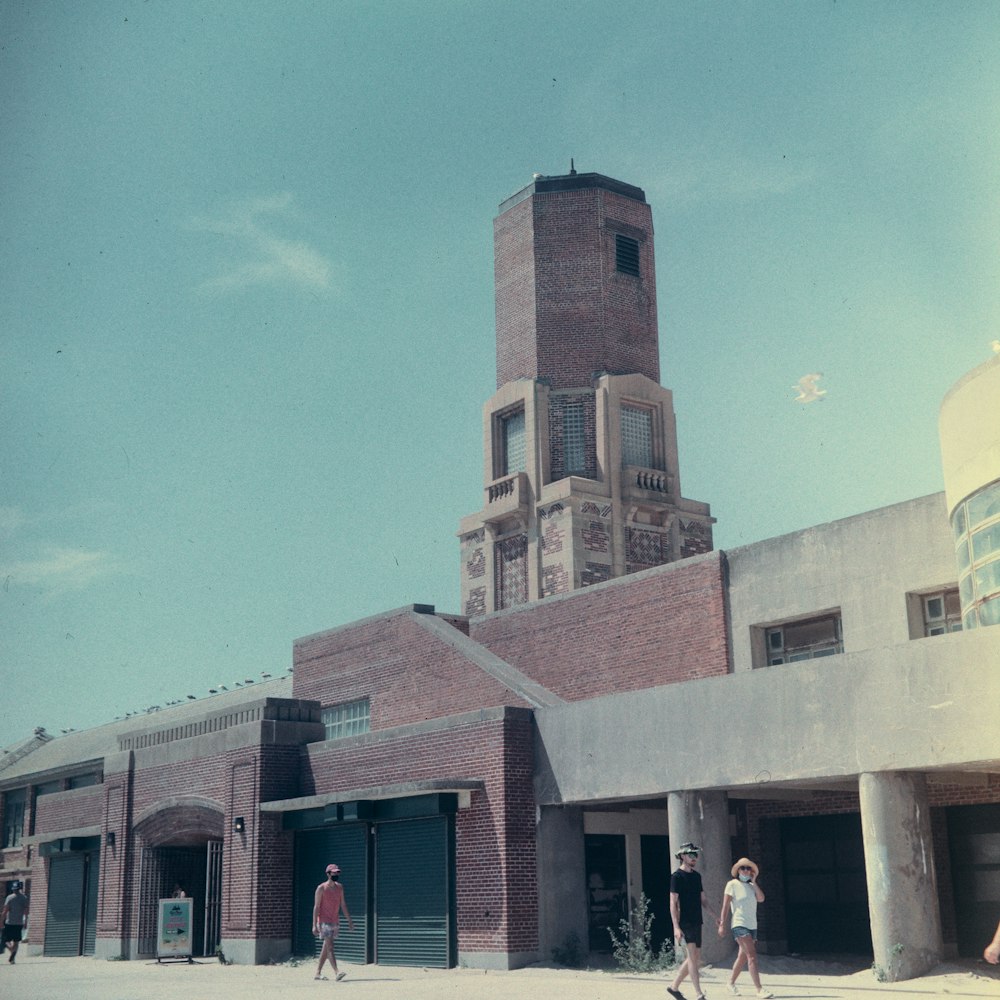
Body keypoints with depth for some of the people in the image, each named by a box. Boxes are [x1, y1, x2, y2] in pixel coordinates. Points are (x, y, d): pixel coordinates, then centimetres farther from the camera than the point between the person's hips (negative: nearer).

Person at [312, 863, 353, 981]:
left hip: (335, 922, 7)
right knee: (330, 947, -14)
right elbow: (316, 907, -9)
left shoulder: (339, 887, 10)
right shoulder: (321, 888, -8)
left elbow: (343, 905, 15)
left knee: (326, 948, 10)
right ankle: (336, 973, -22)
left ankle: (318, 972, 19)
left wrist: (349, 920, 12)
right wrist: (314, 925, -14)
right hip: (324, 922, -7)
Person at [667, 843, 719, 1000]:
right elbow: (673, 903, -11)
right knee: (693, 957, -11)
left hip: (697, 922, 8)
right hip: (685, 923, -8)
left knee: (695, 959, 10)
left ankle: (674, 987, 23)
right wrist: (676, 927, -19)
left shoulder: (696, 876, 14)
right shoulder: (677, 876, -7)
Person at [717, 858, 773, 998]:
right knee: (752, 957, -15)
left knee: (742, 957, 13)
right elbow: (725, 906, -6)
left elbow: (761, 898, -2)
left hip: (752, 926, 7)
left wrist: (754, 882, -3)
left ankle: (731, 984, 28)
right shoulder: (732, 884, -3)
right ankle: (759, 989, -19)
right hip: (740, 925, -7)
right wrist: (722, 924, -12)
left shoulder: (751, 886, 14)